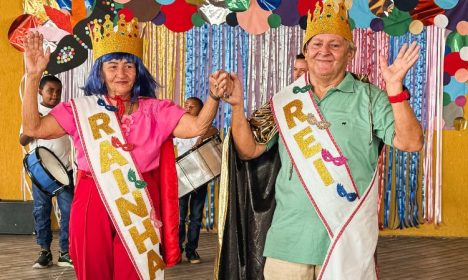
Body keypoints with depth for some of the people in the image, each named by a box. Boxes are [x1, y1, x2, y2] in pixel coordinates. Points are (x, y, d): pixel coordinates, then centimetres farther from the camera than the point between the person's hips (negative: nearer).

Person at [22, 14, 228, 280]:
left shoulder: (155, 110, 3)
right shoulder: (81, 109, 2)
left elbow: (197, 127, -8)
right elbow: (34, 128, -5)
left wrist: (214, 96, -27)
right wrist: (34, 77, -13)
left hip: (139, 208, 0)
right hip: (93, 207, 0)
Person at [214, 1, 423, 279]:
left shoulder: (370, 98, 1)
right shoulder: (285, 101, 8)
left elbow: (411, 142, -9)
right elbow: (248, 150, 8)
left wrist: (395, 88, -20)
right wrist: (237, 105, -7)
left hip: (347, 240, -2)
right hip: (289, 238, 2)